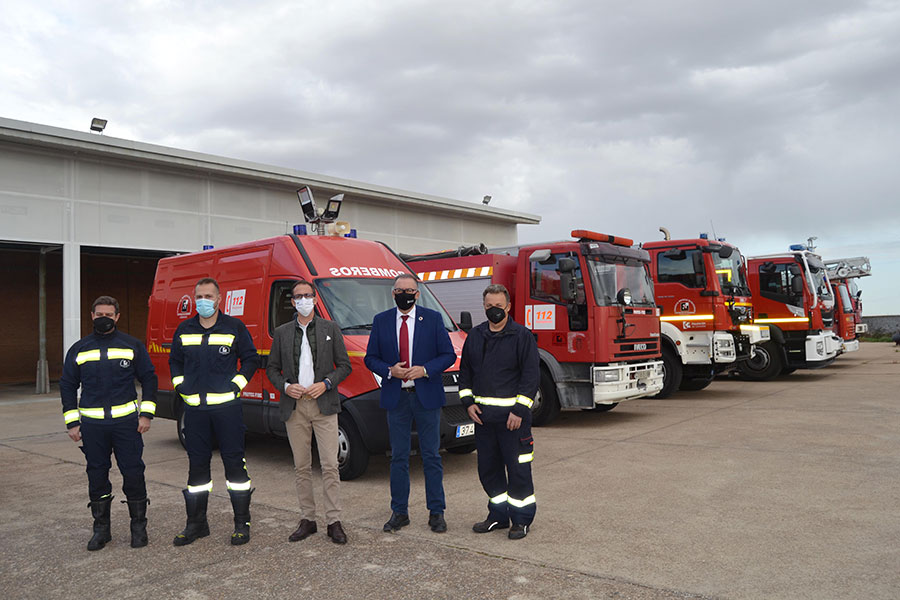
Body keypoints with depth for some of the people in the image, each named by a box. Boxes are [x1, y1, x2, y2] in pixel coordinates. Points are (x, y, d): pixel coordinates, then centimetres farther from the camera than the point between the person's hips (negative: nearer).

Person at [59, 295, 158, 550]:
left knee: (133, 474, -2)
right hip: (92, 424, 2)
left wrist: (146, 414, -1)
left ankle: (139, 526, 13)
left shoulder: (133, 346, 4)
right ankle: (101, 528, 21)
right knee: (97, 476, 8)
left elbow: (149, 379, 6)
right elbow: (67, 386, 14)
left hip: (127, 422, -2)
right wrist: (72, 422, 7)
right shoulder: (79, 349, 9)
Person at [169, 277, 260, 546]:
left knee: (234, 462, 0)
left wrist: (237, 385, -5)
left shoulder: (234, 327, 0)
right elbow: (174, 362, 22)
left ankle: (242, 524, 10)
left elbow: (251, 359, 5)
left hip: (227, 406, -3)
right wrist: (181, 387, 7)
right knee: (197, 464, 9)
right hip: (194, 409, 3)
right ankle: (196, 524, 21)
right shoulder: (184, 330, 11)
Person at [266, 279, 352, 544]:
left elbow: (344, 365, 6)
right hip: (294, 407, 2)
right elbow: (272, 368, 13)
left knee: (330, 465, -5)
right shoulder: (281, 332, 11)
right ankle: (307, 520, 17)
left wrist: (326, 384, -10)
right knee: (301, 467, 7)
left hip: (324, 405, -2)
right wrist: (286, 386, -6)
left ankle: (333, 522, 2)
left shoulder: (330, 329, 6)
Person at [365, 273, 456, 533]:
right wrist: (390, 370, -12)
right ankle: (399, 512, 19)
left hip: (426, 396, -1)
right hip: (395, 397, 2)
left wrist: (424, 370, -15)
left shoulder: (433, 318, 1)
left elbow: (448, 355, 0)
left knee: (431, 456, 5)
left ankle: (436, 512, 15)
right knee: (398, 457, 8)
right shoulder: (381, 321, 6)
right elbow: (370, 358, 7)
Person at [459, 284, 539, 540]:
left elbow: (531, 375, -7)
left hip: (512, 414, -5)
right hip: (482, 413, 5)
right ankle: (499, 514, 27)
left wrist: (519, 410, -13)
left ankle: (521, 518, 14)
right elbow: (464, 371, 17)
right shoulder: (475, 336, 12)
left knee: (517, 468, 0)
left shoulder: (522, 336, -4)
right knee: (488, 467, 12)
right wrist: (469, 402, 5)